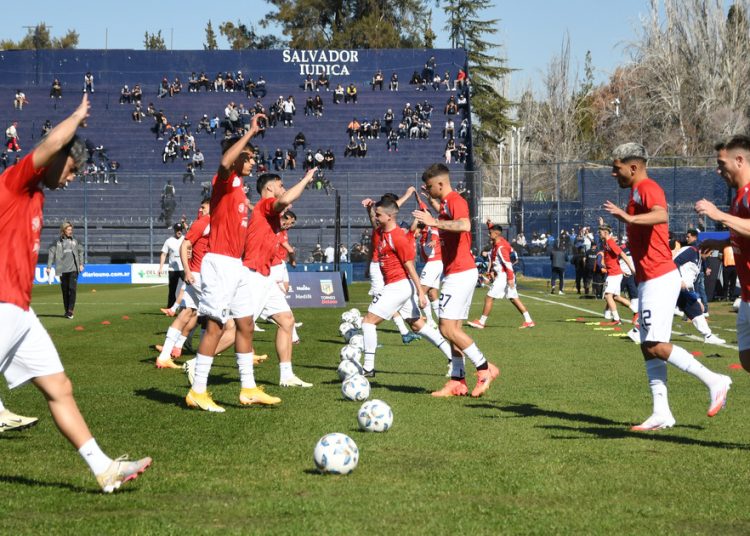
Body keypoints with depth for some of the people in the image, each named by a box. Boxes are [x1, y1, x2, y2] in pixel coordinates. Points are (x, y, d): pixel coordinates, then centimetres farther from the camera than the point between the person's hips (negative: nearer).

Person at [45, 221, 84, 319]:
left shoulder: (75, 241, 9)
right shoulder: (57, 242, 2)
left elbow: (80, 251, 20)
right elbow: (51, 253, 1)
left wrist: (81, 264, 16)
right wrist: (49, 267, -6)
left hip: (73, 269, 0)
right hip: (62, 270, 0)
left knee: (72, 289, -12)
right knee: (65, 291, 4)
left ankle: (70, 310, -12)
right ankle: (66, 310, 13)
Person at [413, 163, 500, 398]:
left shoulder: (456, 201, -15)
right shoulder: (446, 203, 16)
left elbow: (464, 225, -38)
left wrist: (434, 222, -40)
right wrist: (432, 200, 36)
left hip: (460, 273, -10)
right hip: (455, 274, 10)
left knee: (448, 328, -12)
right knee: (453, 329, 9)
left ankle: (485, 368, -4)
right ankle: (457, 382, 11)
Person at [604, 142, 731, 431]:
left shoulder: (647, 188, -14)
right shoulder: (639, 191, 18)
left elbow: (662, 215, -36)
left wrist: (629, 218, -51)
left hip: (658, 280, -11)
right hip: (650, 280, 11)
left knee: (656, 346, -13)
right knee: (649, 347, 7)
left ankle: (713, 381, -5)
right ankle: (661, 413, 6)